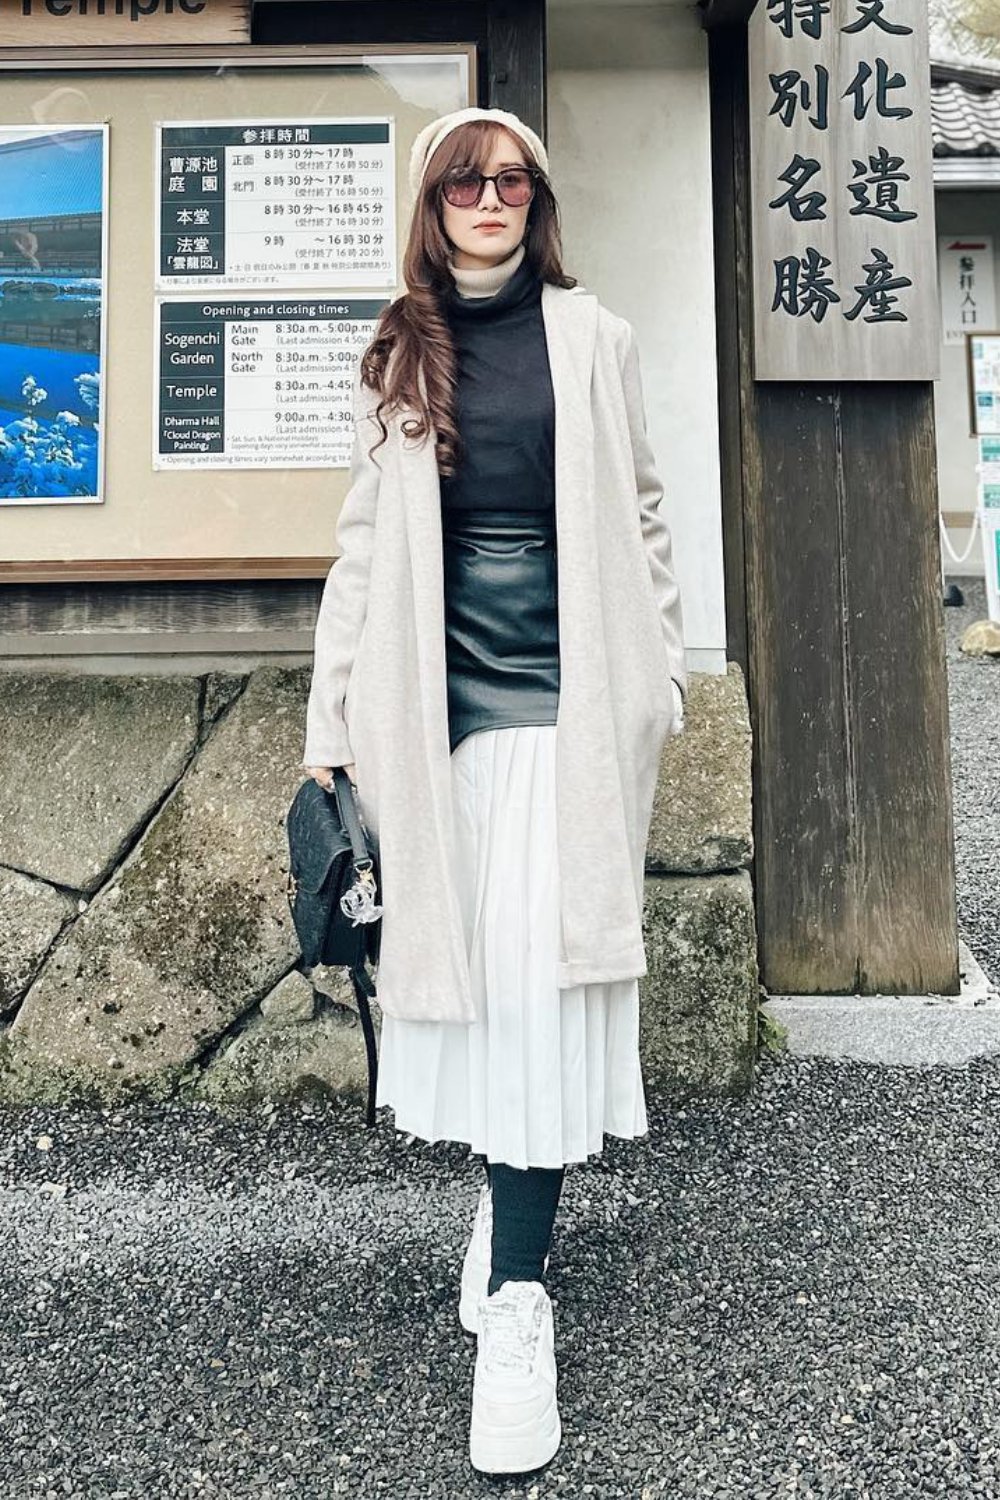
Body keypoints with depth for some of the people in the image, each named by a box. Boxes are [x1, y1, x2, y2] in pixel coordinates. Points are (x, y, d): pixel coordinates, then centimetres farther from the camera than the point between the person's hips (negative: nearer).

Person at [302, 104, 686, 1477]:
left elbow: (640, 516, 10)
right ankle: (513, 1190, 28)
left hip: (566, 698, -2)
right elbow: (366, 544, 10)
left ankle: (514, 1296, 2)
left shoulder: (594, 341, 9)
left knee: (541, 978, -7)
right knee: (469, 963, 6)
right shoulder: (401, 357, 13)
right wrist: (332, 723, 5)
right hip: (444, 700, 2)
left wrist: (658, 680, 5)